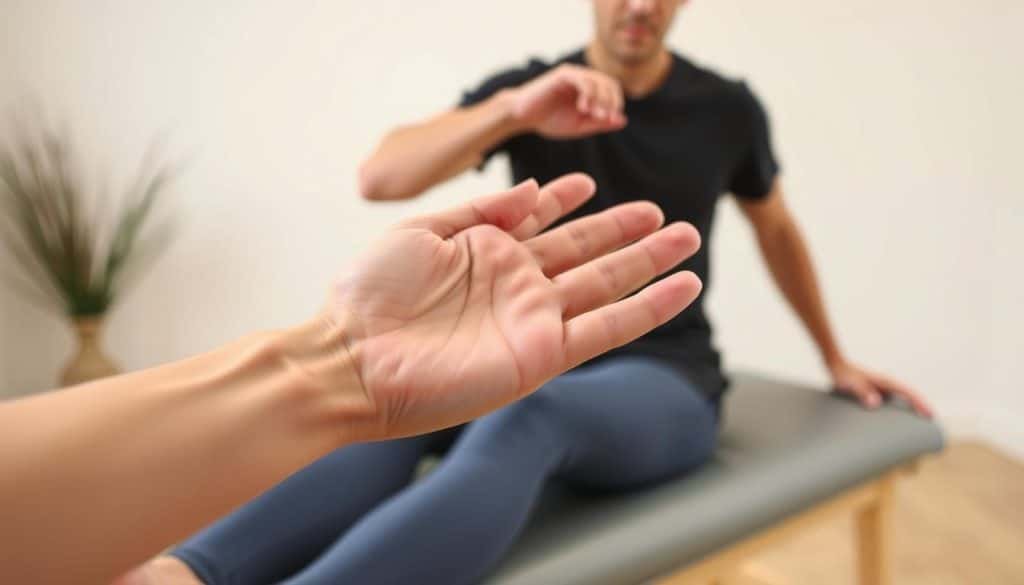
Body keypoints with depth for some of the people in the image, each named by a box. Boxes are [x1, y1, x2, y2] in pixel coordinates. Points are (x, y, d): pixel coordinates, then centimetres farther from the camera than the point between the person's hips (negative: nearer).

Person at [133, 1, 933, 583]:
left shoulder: (726, 109, 5)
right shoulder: (528, 88, 2)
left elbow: (777, 229, 23)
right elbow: (378, 178, -13)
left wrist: (835, 360, 29)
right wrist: (513, 112, -30)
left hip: (663, 381, -2)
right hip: (535, 360, 3)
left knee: (524, 417, -40)